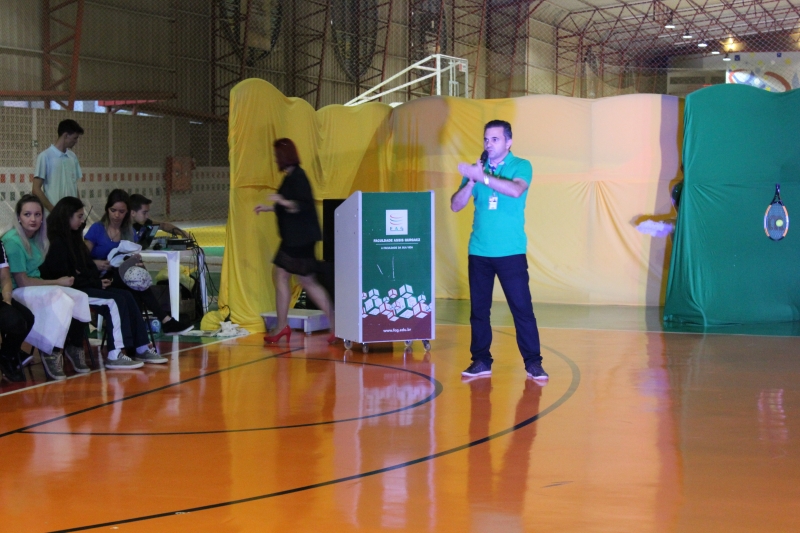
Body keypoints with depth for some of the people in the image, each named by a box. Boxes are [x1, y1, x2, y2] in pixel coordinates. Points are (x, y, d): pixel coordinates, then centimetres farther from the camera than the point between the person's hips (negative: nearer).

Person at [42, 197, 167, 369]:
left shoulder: (72, 238, 17)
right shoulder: (57, 242, -13)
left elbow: (88, 267, 18)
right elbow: (64, 277, -18)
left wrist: (100, 280, -2)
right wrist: (96, 283, -12)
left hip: (85, 285, 9)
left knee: (126, 296, -4)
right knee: (115, 300, -22)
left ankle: (141, 348, -6)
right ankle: (115, 355, -24)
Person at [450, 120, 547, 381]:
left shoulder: (521, 166, -1)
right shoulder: (476, 168, 8)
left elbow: (516, 190, -22)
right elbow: (456, 205, 2)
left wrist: (482, 176, -25)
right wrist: (472, 181, -14)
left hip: (511, 252, -3)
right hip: (479, 252, 3)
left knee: (522, 308, -4)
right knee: (478, 308, 6)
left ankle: (533, 362, 3)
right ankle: (481, 360, 15)